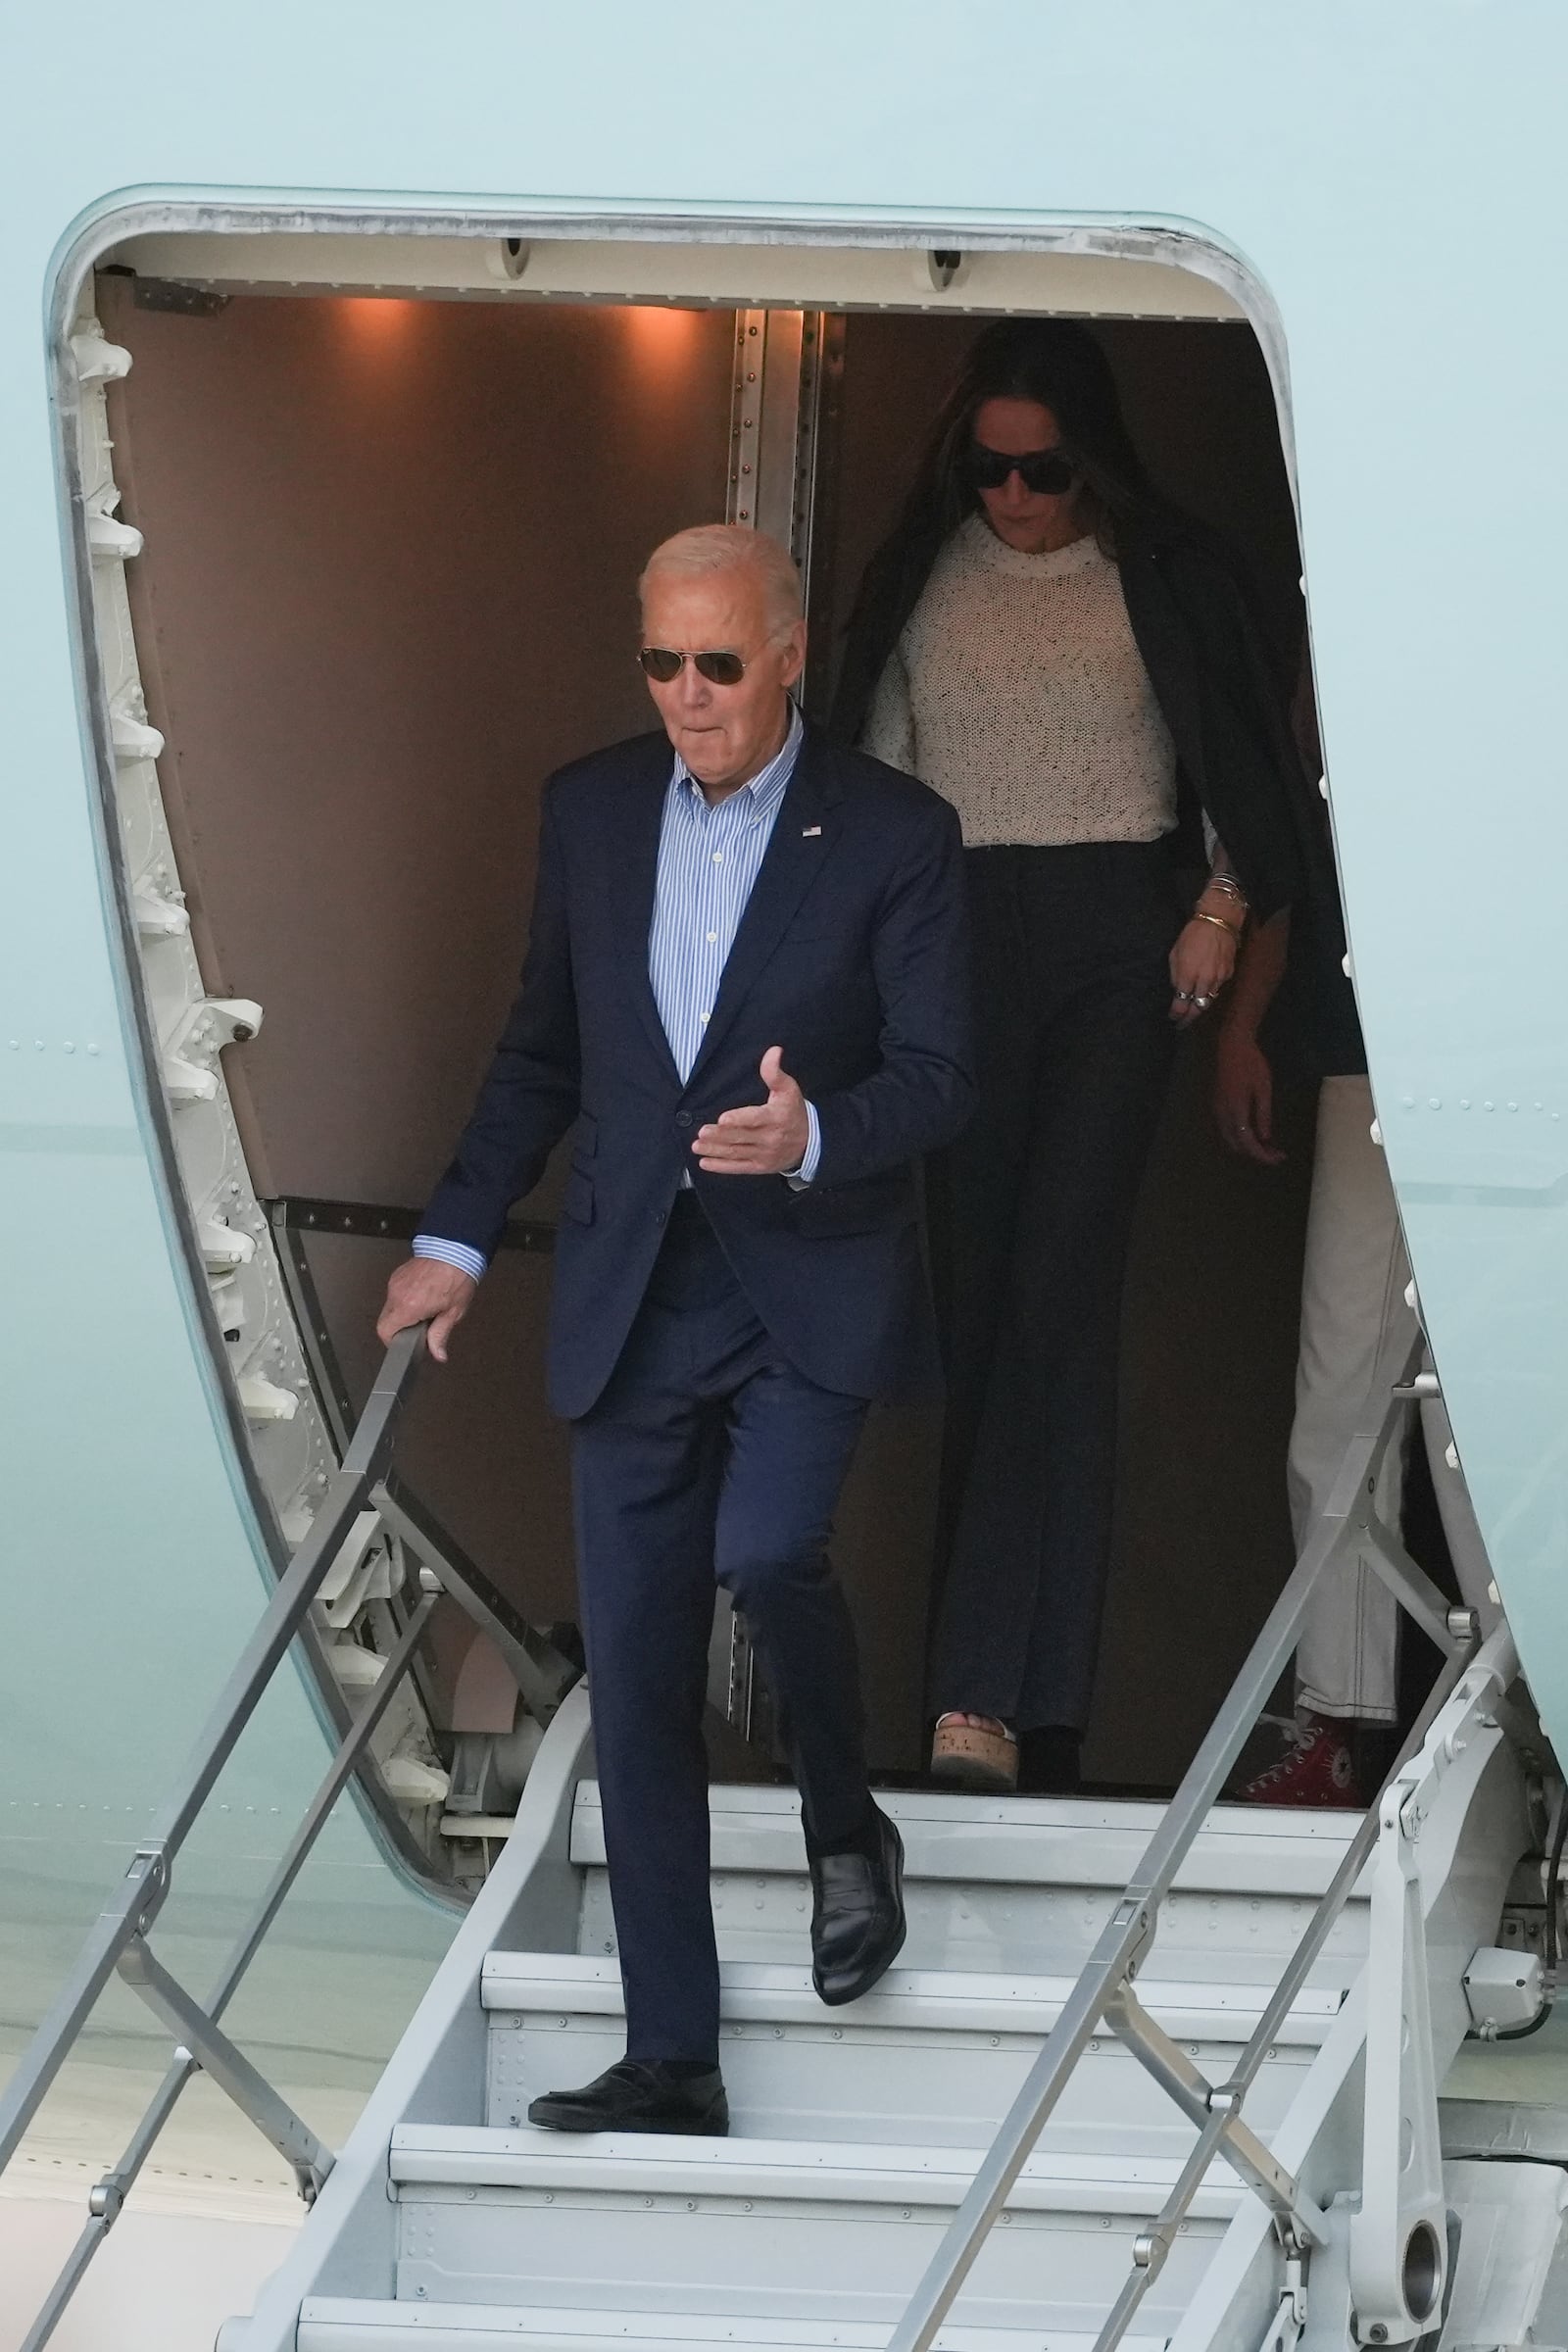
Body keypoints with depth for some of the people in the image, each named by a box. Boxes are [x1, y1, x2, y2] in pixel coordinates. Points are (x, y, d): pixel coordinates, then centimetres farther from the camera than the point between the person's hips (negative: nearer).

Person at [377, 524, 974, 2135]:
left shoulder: (893, 835, -5)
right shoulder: (591, 812, 7)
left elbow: (938, 1077, -7)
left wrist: (815, 1136, -26)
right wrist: (455, 1239, 13)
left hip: (808, 1287, -4)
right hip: (632, 1300, 4)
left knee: (764, 1550, -28)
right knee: (635, 1673, 1)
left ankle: (846, 1829, 3)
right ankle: (671, 2061, 7)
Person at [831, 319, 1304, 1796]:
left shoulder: (1165, 575, 3)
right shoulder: (923, 578, 10)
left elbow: (1246, 762, 10)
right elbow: (875, 773, 15)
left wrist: (1225, 910, 1)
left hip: (1116, 930, -3)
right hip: (958, 932, 3)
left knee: (1058, 1290, -15)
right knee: (975, 1291, 0)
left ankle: (985, 1692, -23)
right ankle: (1020, 1700, 7)